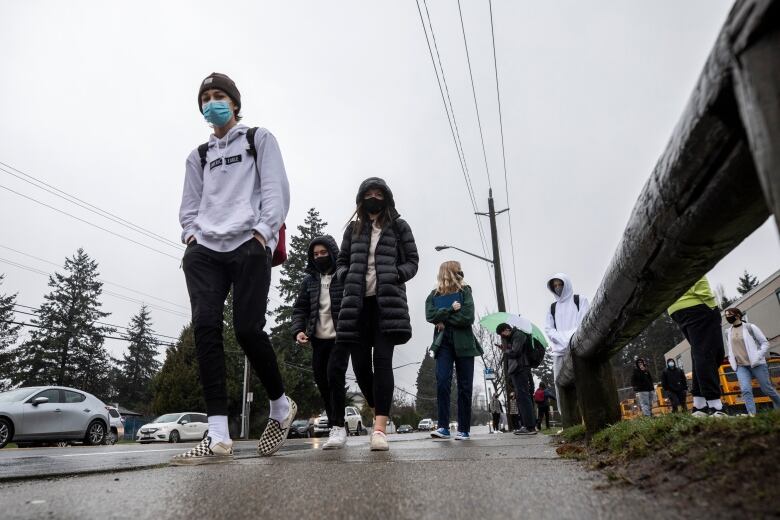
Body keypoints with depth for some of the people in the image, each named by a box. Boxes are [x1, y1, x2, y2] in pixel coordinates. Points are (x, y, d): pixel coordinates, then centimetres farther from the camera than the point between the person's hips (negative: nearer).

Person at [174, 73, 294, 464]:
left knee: (247, 328, -15)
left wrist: (262, 232, -11)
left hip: (248, 245, -4)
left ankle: (281, 405, 13)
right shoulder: (199, 156, 27)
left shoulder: (259, 139, 16)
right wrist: (190, 235, 3)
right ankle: (219, 438, -15)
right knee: (204, 325, -14)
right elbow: (189, 205, 23)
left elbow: (276, 189, 3)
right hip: (204, 249, 4)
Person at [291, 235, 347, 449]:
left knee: (334, 375, -19)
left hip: (341, 337, -5)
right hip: (318, 340, 5)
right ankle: (336, 428, 20)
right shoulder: (309, 280, 13)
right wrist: (298, 330, -5)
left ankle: (338, 427, -9)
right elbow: (300, 308, 12)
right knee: (322, 382, 7)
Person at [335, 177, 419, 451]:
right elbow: (341, 262, 22)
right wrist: (347, 277, 0)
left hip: (387, 301, -3)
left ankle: (380, 428, -17)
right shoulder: (353, 228, 19)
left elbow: (412, 261, 10)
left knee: (382, 359, -15)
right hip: (358, 302, 3)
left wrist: (396, 275, -9)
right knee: (360, 364, 0)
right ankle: (380, 413, 24)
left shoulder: (398, 226, 13)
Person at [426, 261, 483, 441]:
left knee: (465, 387, 2)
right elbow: (430, 316, -6)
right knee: (442, 382, -13)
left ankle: (464, 430, 9)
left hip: (463, 344, 0)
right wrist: (451, 309, -12)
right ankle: (443, 427, -8)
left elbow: (468, 318, -8)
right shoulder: (434, 295, 10)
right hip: (443, 344, 1)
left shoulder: (465, 292, 6)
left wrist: (444, 319, -7)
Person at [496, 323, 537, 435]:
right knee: (520, 397, 10)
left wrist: (506, 351, 3)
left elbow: (514, 352, -15)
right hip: (516, 370, 11)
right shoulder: (512, 337, 24)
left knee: (523, 396, -13)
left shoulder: (519, 335, -6)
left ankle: (530, 427, -15)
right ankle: (524, 425, 13)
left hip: (520, 370, -11)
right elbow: (508, 351, 17)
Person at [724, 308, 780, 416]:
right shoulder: (728, 332, 9)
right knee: (745, 390, -14)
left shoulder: (750, 327, -4)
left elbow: (765, 343, -3)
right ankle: (752, 415, -17)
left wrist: (757, 357, -14)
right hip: (740, 366, 3)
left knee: (767, 389, 6)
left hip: (756, 364, -3)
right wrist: (732, 361, 10)